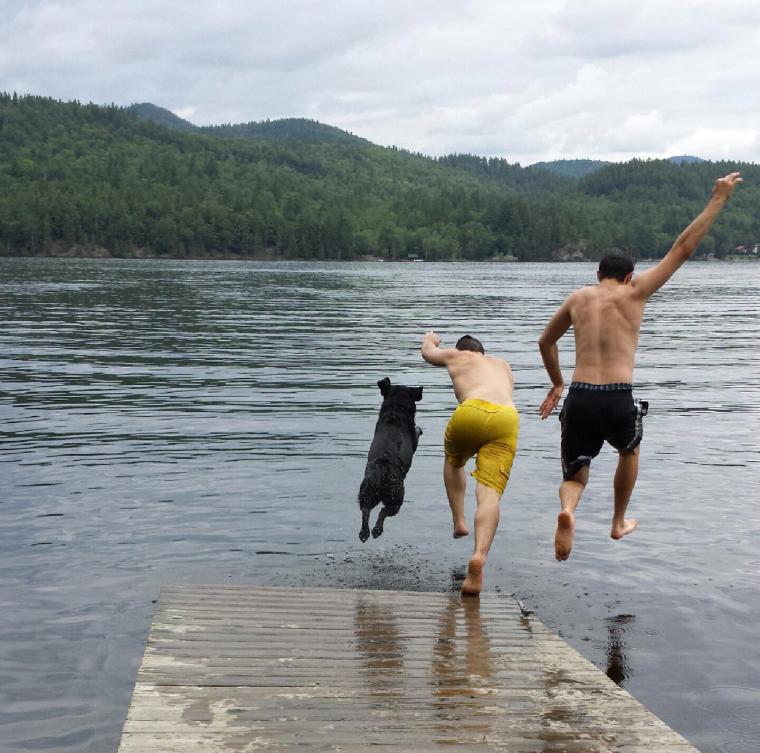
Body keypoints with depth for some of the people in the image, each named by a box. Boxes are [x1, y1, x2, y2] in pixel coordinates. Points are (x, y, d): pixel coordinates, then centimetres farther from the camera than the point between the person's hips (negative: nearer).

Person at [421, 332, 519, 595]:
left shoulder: (456, 356, 31)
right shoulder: (503, 365, 39)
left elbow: (428, 352, 53)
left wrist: (429, 339, 75)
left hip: (471, 412, -1)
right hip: (507, 418, 1)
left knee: (453, 462, 32)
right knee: (490, 493, -10)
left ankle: (458, 521, 19)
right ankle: (479, 555, -32)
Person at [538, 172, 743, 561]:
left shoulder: (578, 298, 14)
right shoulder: (634, 293, 4)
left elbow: (545, 342, 25)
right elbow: (683, 248, 6)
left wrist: (556, 383, 39)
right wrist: (718, 200, 12)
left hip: (578, 398, 2)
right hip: (619, 400, -1)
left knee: (574, 478, 13)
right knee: (629, 452, 33)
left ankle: (567, 511, -22)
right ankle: (619, 522, 44)